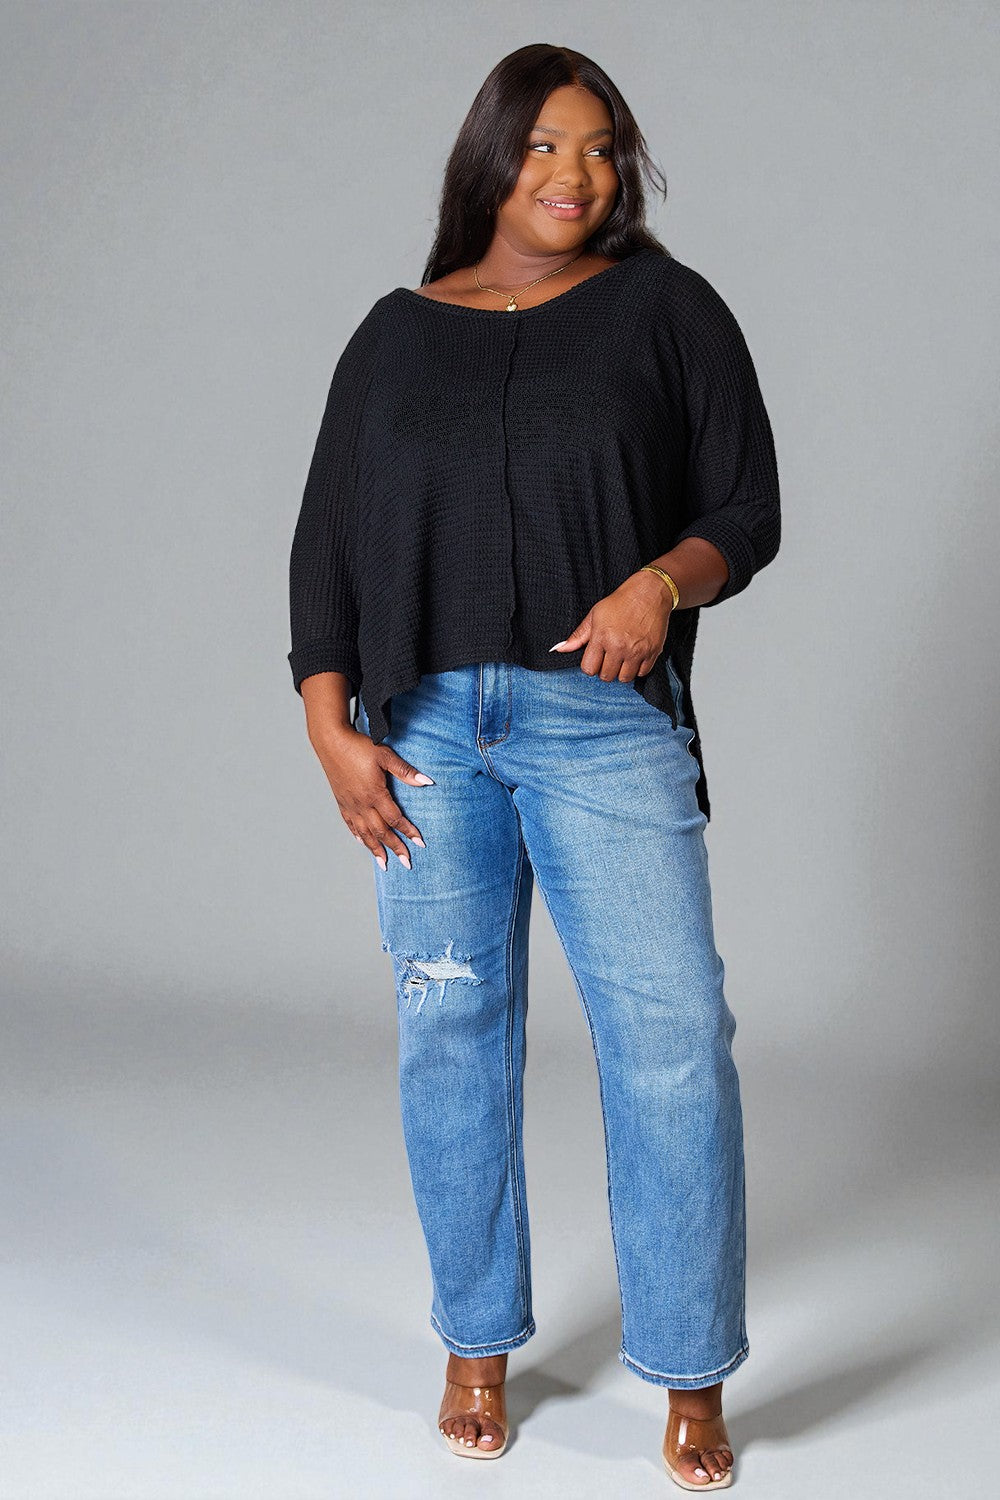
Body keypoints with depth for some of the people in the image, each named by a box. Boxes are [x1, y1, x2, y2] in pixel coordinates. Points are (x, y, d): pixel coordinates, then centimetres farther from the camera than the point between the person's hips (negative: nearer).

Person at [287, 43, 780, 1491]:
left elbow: (747, 508, 3)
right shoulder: (395, 336, 12)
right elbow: (327, 543, 11)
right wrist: (330, 725, 0)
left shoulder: (665, 307, 6)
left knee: (672, 1037, -8)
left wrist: (662, 580, -18)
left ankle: (692, 1381, 6)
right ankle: (477, 1348, 22)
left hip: (604, 723, -2)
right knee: (452, 1036, 6)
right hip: (423, 726, 2)